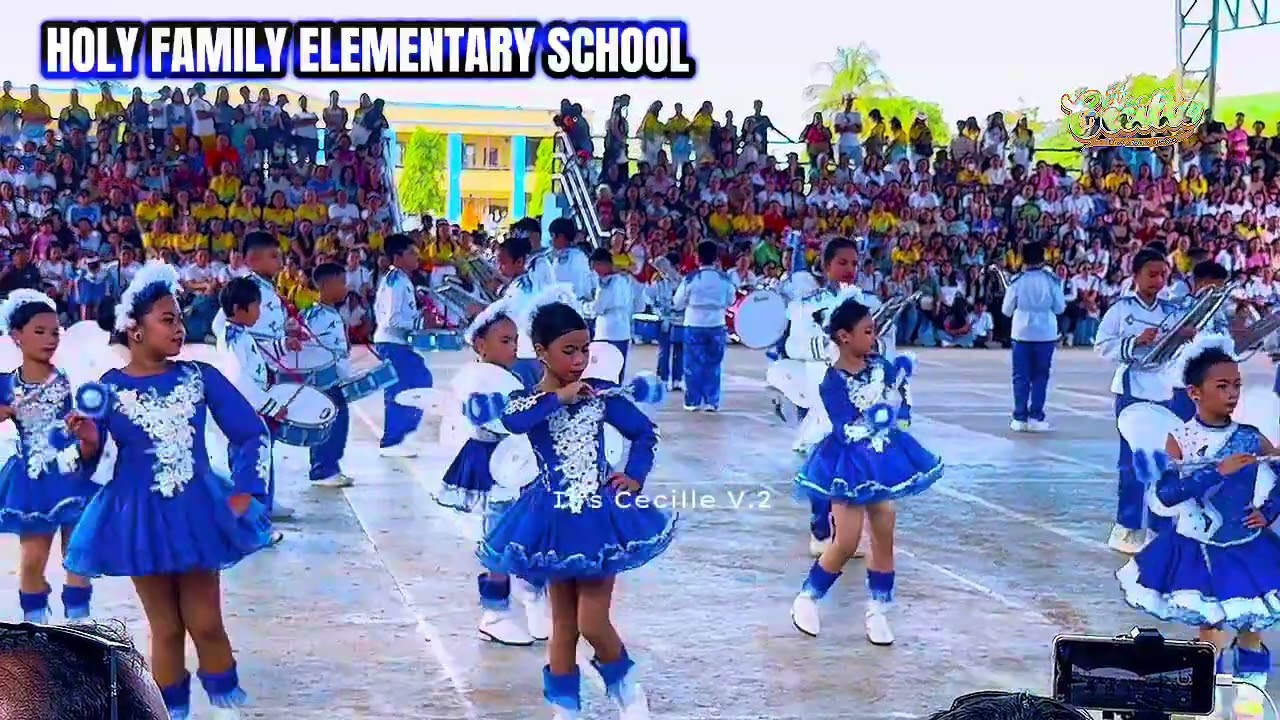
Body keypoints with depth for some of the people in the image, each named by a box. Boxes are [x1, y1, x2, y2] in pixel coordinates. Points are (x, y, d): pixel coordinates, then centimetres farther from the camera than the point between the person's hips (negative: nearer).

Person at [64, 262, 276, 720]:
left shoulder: (199, 377, -4)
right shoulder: (108, 389, -8)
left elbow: (254, 434, 2)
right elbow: (90, 463, -5)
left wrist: (244, 495, -1)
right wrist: (88, 443, -26)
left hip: (197, 513, 1)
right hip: (141, 519, -1)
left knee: (206, 624, 7)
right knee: (166, 629, 10)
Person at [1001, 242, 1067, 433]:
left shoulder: (1017, 280, -6)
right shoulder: (1052, 279, -5)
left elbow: (1006, 310, 0)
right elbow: (1060, 308, 0)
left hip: (1022, 333, 0)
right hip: (1046, 333, 0)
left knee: (1021, 376, 6)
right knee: (1040, 376, 8)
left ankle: (1020, 418, 4)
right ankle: (1035, 418, 4)